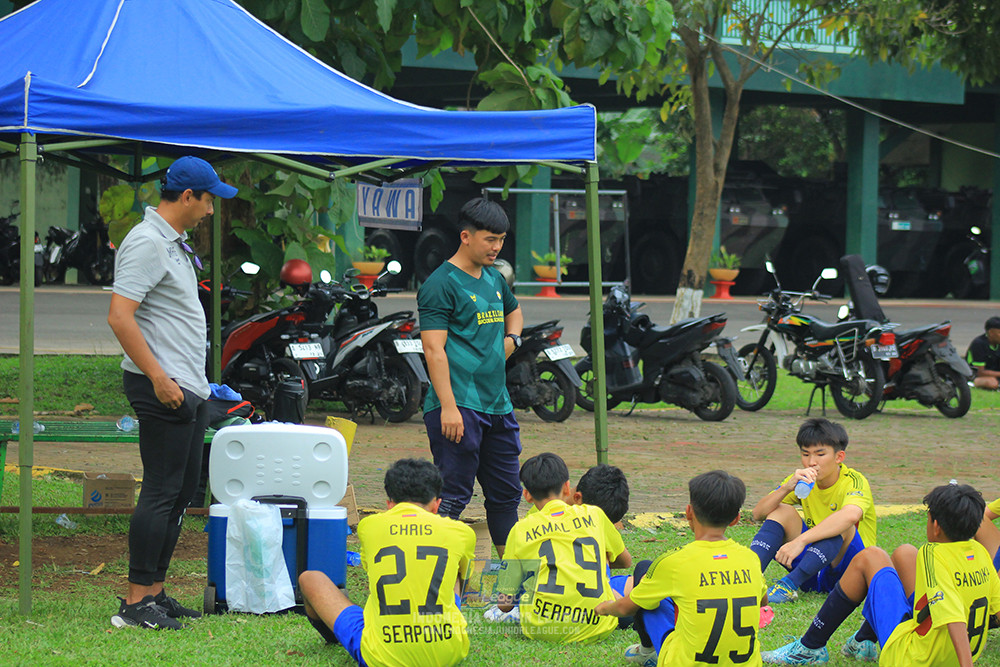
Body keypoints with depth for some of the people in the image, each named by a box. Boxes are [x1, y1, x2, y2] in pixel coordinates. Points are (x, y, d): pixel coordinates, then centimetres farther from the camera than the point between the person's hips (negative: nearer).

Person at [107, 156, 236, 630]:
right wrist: (158, 377, -24)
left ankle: (154, 592, 18)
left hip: (187, 389, 10)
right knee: (161, 492, -11)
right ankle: (135, 603, -10)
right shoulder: (147, 243, -14)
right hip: (164, 389, -10)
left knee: (182, 492, 12)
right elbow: (119, 316, -22)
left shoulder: (174, 243, 18)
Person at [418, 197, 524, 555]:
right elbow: (434, 349, -16)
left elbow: (514, 311, 40)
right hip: (460, 407, -8)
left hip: (497, 404, 8)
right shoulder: (441, 284, -9)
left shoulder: (493, 278, 16)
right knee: (453, 495, -9)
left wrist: (511, 339, 17)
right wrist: (448, 407, -22)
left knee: (506, 492, 14)